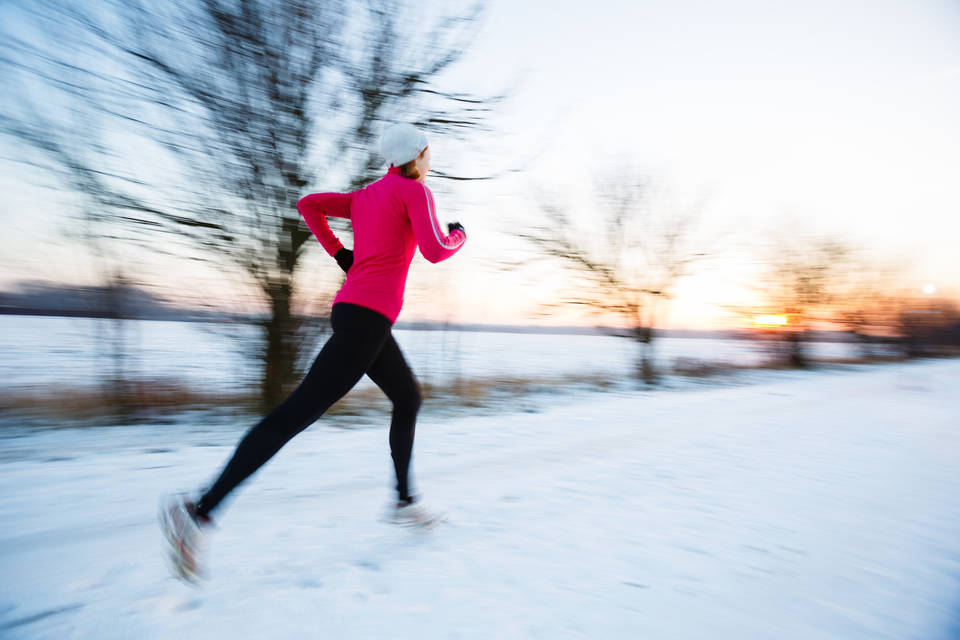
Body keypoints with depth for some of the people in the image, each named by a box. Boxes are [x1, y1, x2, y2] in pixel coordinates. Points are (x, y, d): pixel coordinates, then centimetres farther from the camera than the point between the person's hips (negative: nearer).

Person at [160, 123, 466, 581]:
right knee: (298, 413, -13)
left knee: (409, 397, 21)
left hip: (354, 310, 10)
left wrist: (340, 254, 20)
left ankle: (404, 501, 27)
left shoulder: (365, 196, 22)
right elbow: (436, 250, -12)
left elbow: (307, 204, 20)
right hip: (367, 317, -10)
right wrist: (459, 235, 10)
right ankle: (199, 511, -12)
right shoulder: (414, 190, -1)